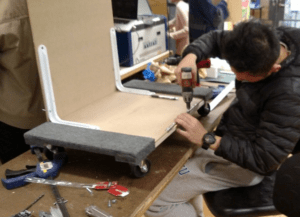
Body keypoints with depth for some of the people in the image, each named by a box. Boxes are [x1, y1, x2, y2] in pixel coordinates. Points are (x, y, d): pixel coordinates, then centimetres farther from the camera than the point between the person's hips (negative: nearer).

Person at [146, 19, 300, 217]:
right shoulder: (265, 43, -12)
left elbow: (265, 160, -28)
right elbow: (216, 39, 4)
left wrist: (208, 140, -28)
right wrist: (191, 55, -16)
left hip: (244, 160, -8)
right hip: (230, 134, 9)